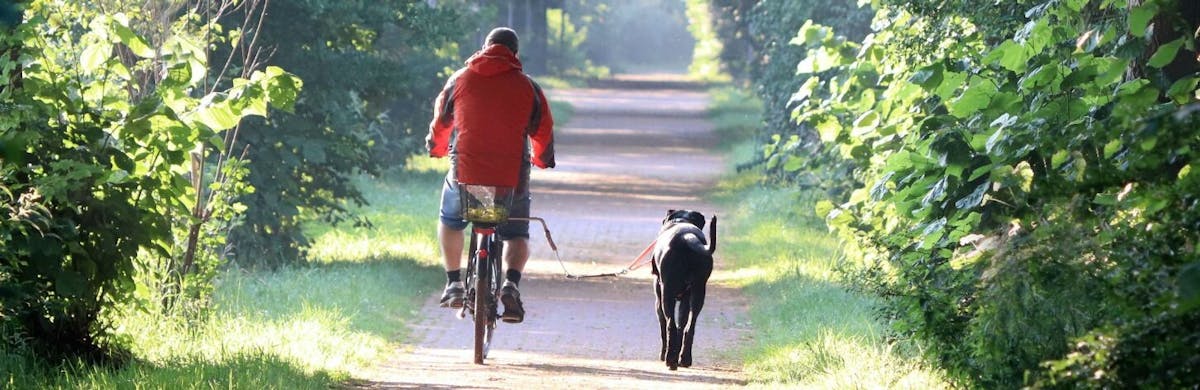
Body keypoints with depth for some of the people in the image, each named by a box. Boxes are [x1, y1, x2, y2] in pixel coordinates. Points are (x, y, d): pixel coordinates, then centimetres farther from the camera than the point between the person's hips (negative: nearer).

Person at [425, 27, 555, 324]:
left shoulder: (461, 79, 5)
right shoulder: (526, 86, 2)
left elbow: (441, 121, 17)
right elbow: (543, 130, 9)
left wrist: (437, 148, 38)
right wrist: (541, 159, 30)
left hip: (465, 174, 0)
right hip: (513, 178, 0)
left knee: (449, 221, 29)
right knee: (517, 235, 18)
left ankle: (453, 283, 20)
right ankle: (511, 283, -10)